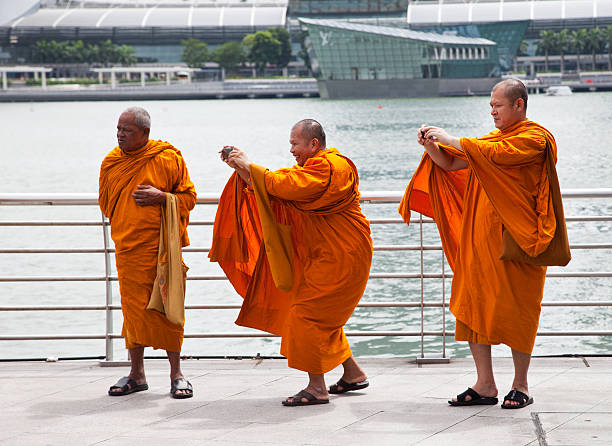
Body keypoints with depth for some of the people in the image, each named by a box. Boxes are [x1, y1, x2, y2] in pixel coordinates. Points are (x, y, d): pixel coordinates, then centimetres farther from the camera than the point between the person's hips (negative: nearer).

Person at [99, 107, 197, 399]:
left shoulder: (168, 158, -4)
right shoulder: (111, 162, 7)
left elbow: (188, 197, 0)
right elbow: (106, 203, 19)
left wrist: (161, 197, -15)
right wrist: (126, 226, 8)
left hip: (164, 246, -3)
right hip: (128, 248, 3)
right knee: (133, 307, 5)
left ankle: (176, 374, 9)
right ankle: (136, 374, 16)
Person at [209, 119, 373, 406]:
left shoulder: (328, 167, -17)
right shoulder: (315, 167, 17)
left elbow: (284, 186, -28)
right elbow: (270, 188, 13)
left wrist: (249, 166, -18)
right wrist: (240, 167, 3)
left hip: (340, 258, -11)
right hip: (327, 254, 11)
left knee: (308, 315, -11)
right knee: (322, 316, 17)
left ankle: (316, 387, -8)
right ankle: (353, 374, 26)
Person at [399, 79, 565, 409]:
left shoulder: (536, 138, -6)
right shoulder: (493, 138, 18)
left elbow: (495, 154, -21)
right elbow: (450, 164, 17)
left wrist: (449, 139, -15)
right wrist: (432, 146, -3)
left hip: (516, 239, -7)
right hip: (479, 238, 7)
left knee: (516, 310, -3)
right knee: (473, 307, 1)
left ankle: (521, 385, 7)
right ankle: (485, 386, 5)